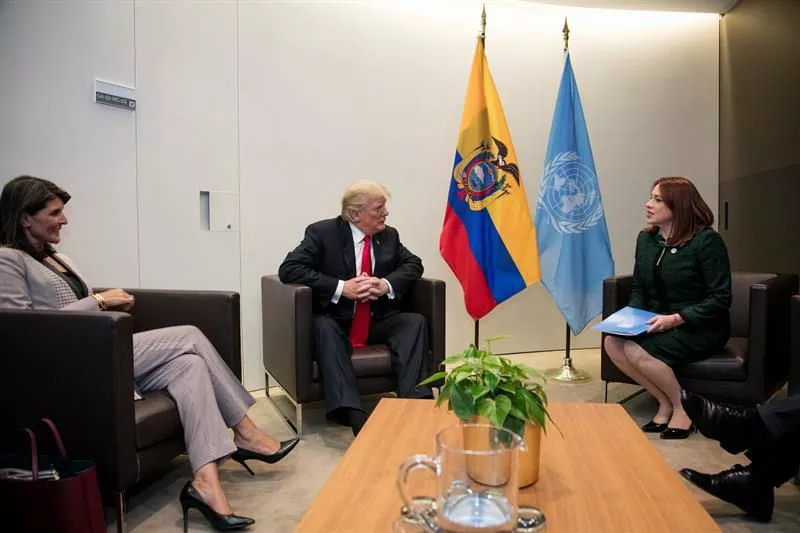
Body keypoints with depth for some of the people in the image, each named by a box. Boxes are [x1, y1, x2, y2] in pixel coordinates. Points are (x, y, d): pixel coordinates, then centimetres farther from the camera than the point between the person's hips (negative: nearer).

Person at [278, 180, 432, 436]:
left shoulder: (389, 234, 6)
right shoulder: (322, 232, -8)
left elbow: (413, 264, 9)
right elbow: (289, 269, -16)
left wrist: (387, 284, -14)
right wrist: (341, 287, -25)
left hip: (378, 321, 4)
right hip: (336, 321, -4)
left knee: (415, 321, -20)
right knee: (323, 326, -36)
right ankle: (353, 415, -46)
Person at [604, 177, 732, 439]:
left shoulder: (706, 241, -13)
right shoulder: (646, 239, 6)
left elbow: (720, 299, -15)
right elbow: (638, 289, 13)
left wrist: (676, 319, -24)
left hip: (701, 329, -6)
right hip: (658, 325, 6)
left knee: (637, 351, -29)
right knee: (612, 343, -21)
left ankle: (682, 407, -2)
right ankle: (665, 403, -3)